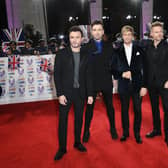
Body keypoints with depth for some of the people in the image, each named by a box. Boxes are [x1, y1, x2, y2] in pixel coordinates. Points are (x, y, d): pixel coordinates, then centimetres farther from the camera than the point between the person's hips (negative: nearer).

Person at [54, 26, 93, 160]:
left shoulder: (86, 55, 2)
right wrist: (60, 94, -12)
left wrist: (90, 94, 1)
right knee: (63, 120, 5)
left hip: (80, 92, 2)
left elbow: (88, 76, 4)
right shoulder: (61, 54, -4)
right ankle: (62, 148, 19)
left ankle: (78, 142, 33)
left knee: (79, 119, 14)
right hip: (65, 92, -2)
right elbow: (57, 75, -6)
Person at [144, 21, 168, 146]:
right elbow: (146, 66, 8)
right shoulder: (148, 48, 6)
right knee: (154, 107, 14)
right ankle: (156, 129, 29)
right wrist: (145, 83, 3)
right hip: (151, 83, 4)